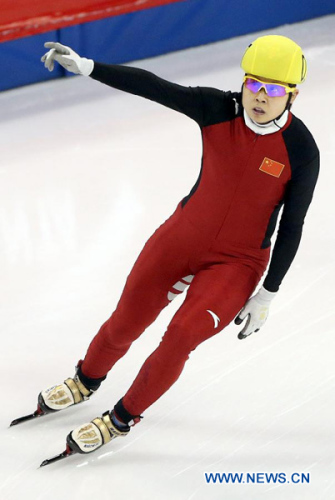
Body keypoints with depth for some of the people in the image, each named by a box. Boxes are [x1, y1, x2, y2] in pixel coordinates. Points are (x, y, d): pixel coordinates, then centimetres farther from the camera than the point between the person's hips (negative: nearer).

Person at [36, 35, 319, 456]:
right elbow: (153, 87, -20)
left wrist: (267, 296, -8)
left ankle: (122, 419, 9)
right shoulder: (217, 109, -16)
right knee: (125, 324, 14)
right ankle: (86, 381, 47)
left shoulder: (302, 151, -20)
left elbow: (291, 228, -12)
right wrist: (85, 66, -29)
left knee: (181, 336, -17)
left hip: (238, 263, -2)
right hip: (183, 235, 3)